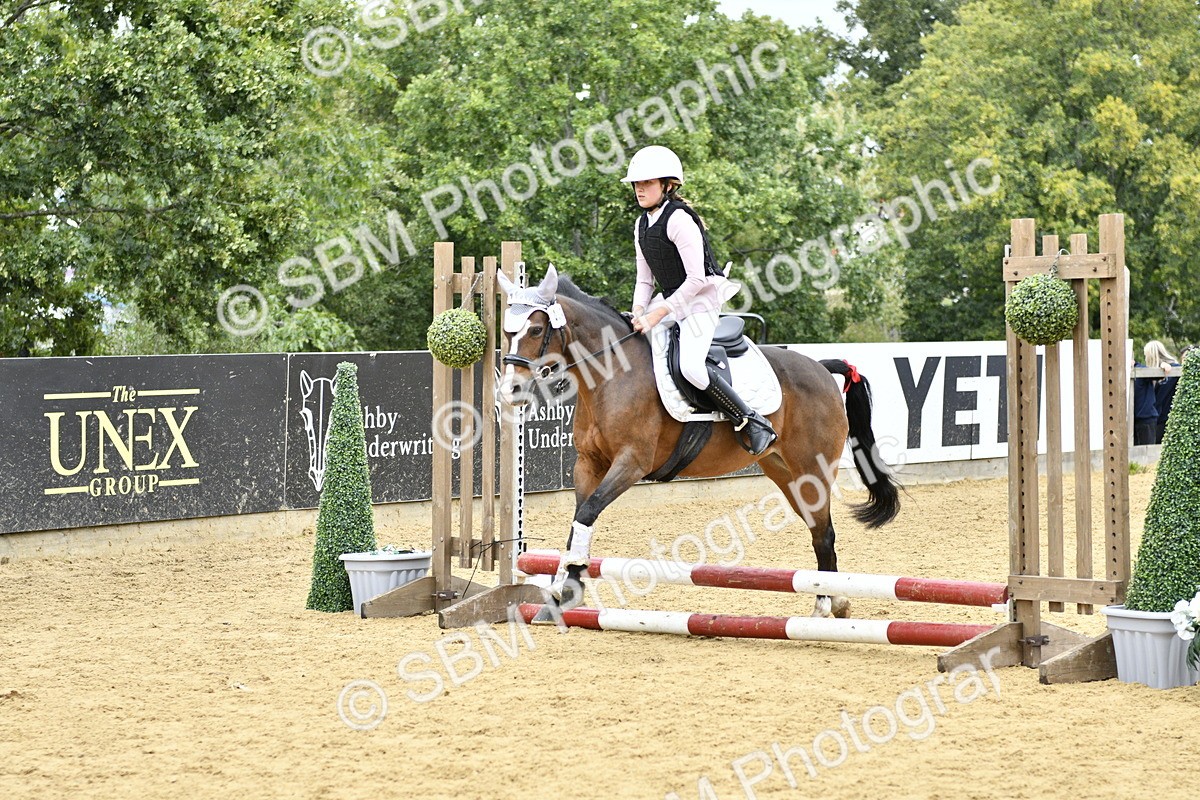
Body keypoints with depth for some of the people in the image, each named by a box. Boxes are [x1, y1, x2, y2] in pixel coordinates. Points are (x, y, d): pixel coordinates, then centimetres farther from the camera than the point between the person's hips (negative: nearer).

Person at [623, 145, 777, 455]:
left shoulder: (679, 220, -19)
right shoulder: (641, 225, 9)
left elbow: (696, 279, -23)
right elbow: (644, 280, 13)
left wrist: (658, 314, -23)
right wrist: (639, 311, -6)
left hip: (700, 300, -10)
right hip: (670, 299, 10)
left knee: (690, 366, -29)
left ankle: (753, 423, -18)